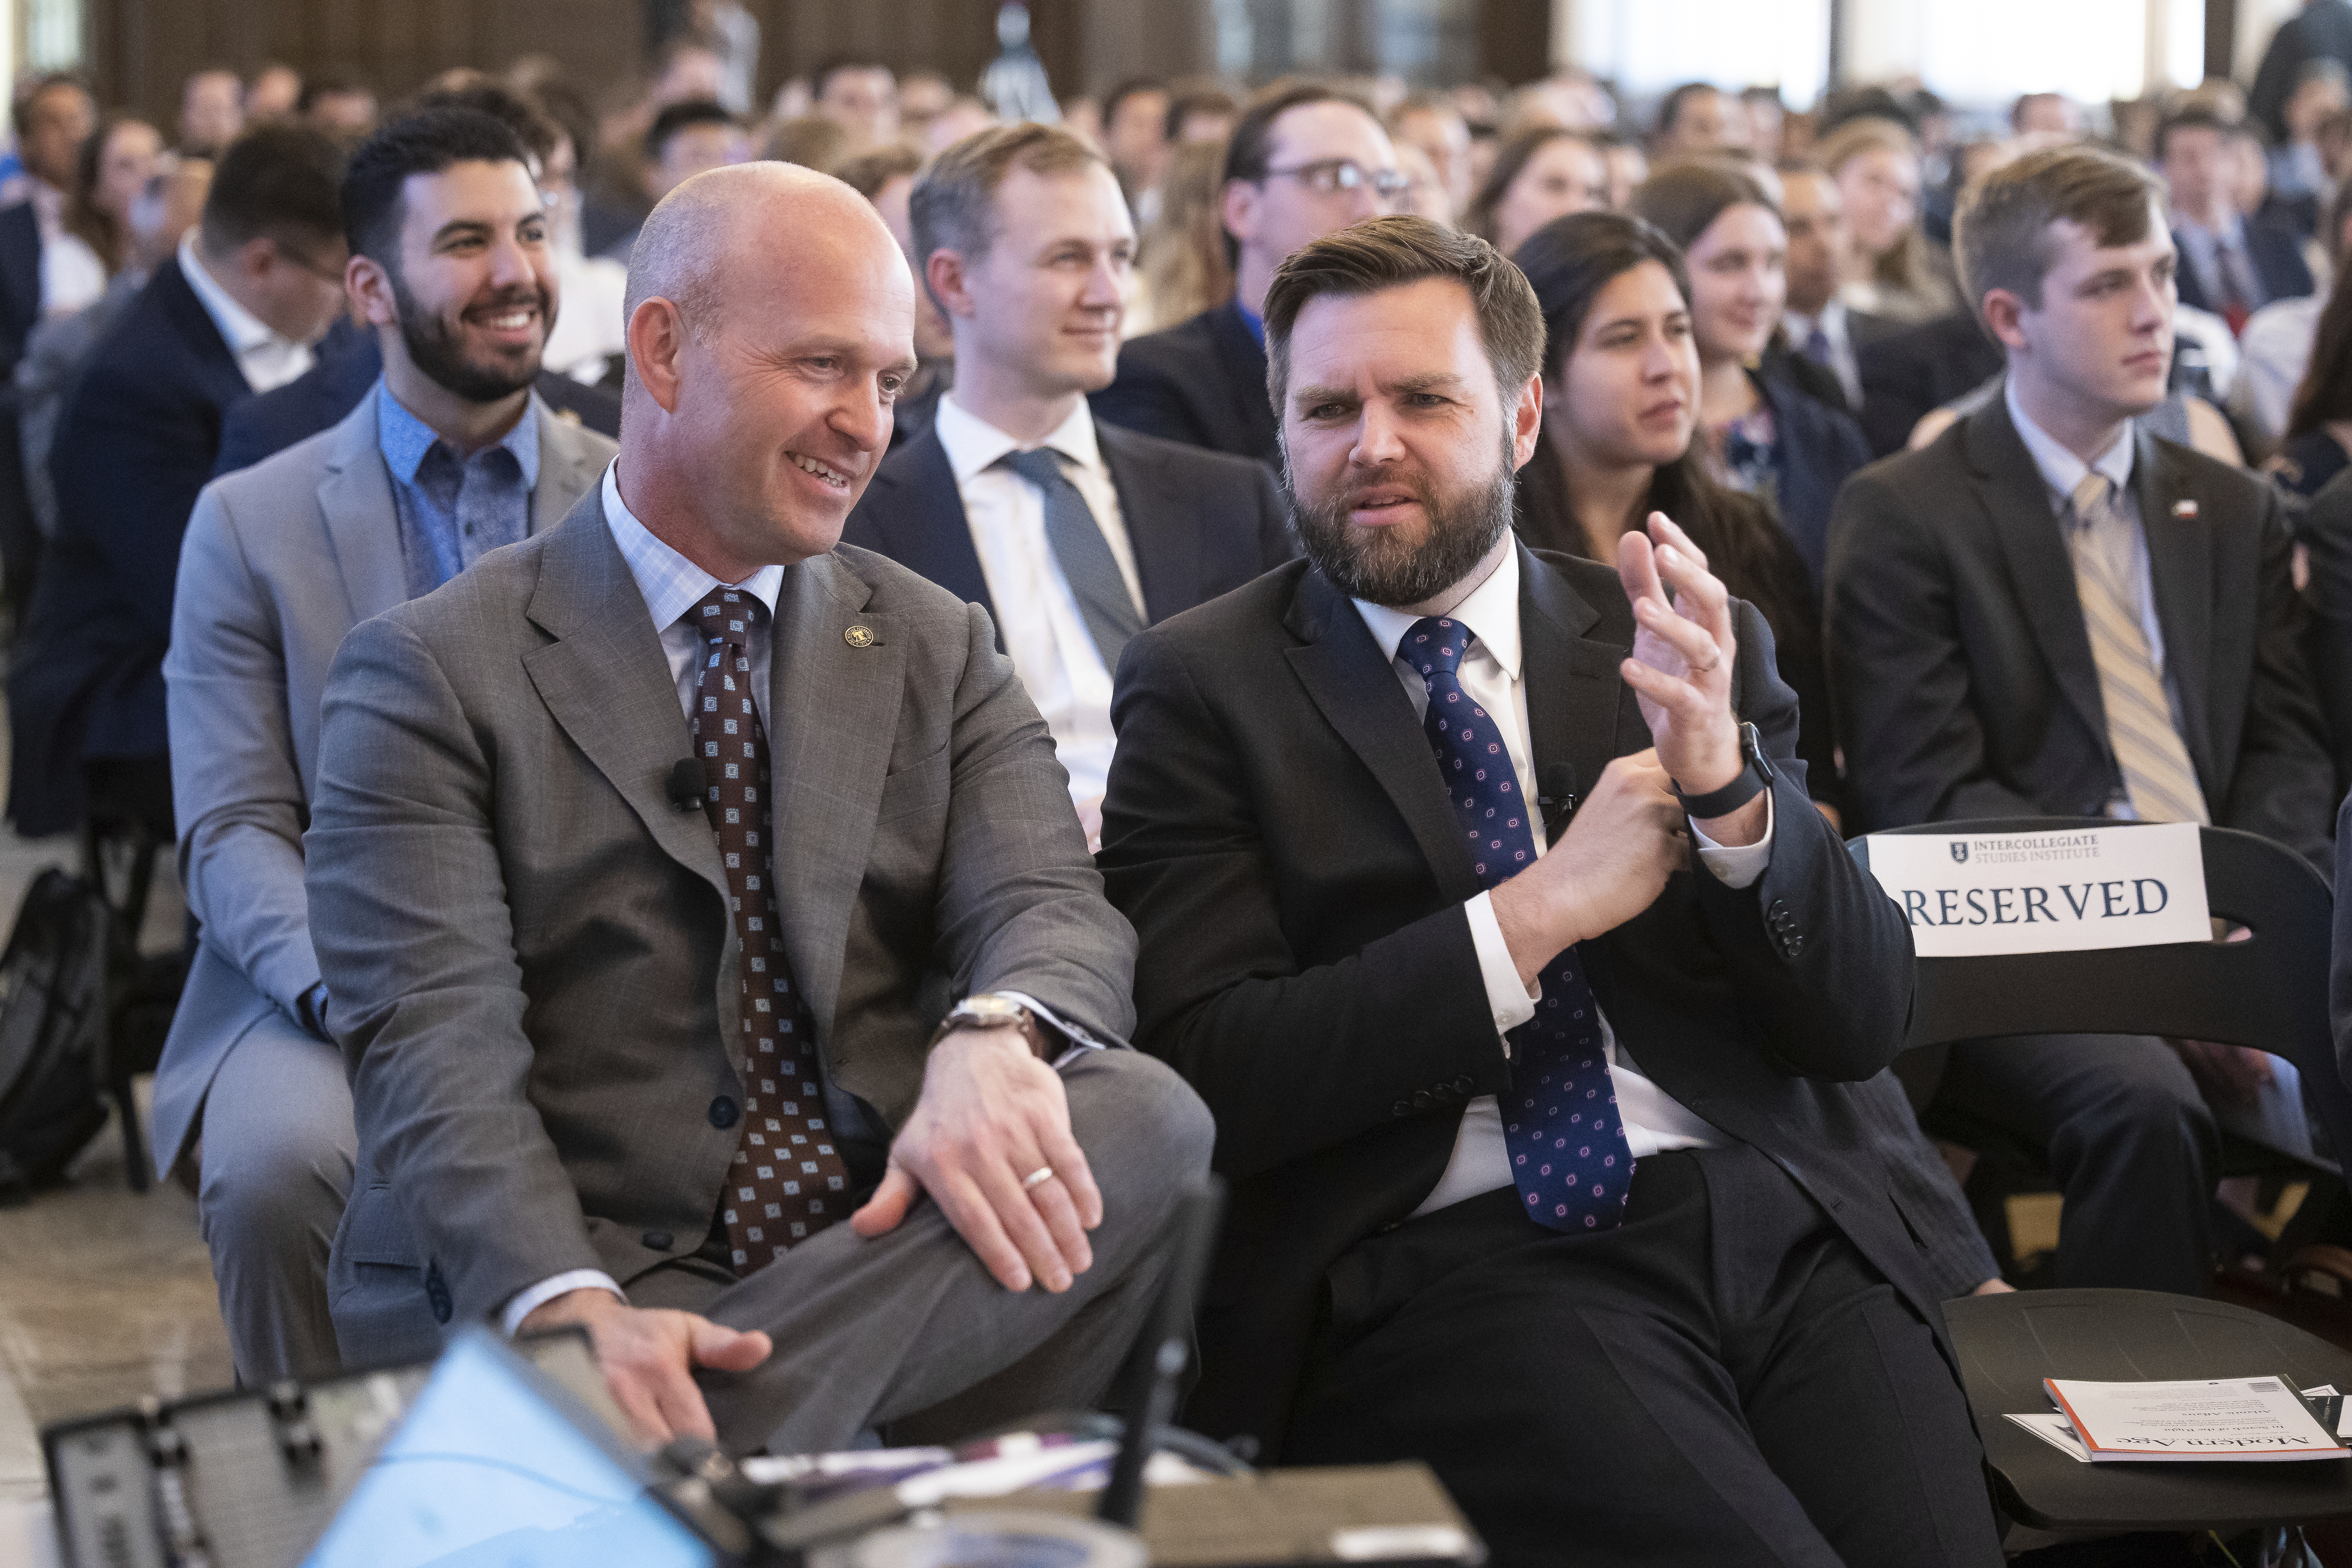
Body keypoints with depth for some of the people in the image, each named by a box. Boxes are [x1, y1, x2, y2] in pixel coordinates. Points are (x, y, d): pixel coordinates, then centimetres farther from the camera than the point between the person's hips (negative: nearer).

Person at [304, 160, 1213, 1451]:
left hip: (887, 1266, 7)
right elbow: (434, 1052, -9)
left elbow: (1053, 908, 2)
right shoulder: (431, 675, 3)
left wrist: (992, 1041, -25)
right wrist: (569, 1308, -29)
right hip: (536, 1304, -6)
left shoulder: (939, 654, 19)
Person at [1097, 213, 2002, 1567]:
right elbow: (1206, 1074, -5)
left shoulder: (1691, 643, 15)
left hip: (1774, 1215, 4)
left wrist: (1727, 785, -9)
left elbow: (1863, 1022, 9)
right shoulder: (1203, 686, 6)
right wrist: (1536, 911, -10)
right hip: (1456, 1257, -4)